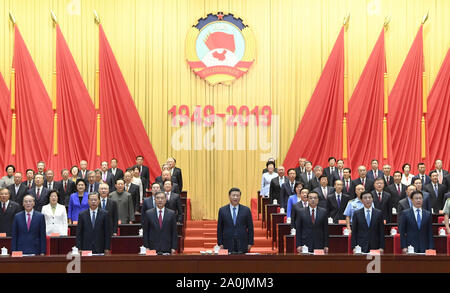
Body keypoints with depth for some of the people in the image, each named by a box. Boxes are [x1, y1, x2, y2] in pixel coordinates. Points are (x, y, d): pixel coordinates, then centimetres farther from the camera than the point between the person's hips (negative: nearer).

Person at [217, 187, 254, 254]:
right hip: (228, 245, 0)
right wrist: (220, 243, 1)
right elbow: (219, 228, 7)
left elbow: (250, 228, 5)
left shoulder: (246, 210, 4)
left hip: (242, 246, 0)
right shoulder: (222, 210, 5)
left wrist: (250, 243, 1)